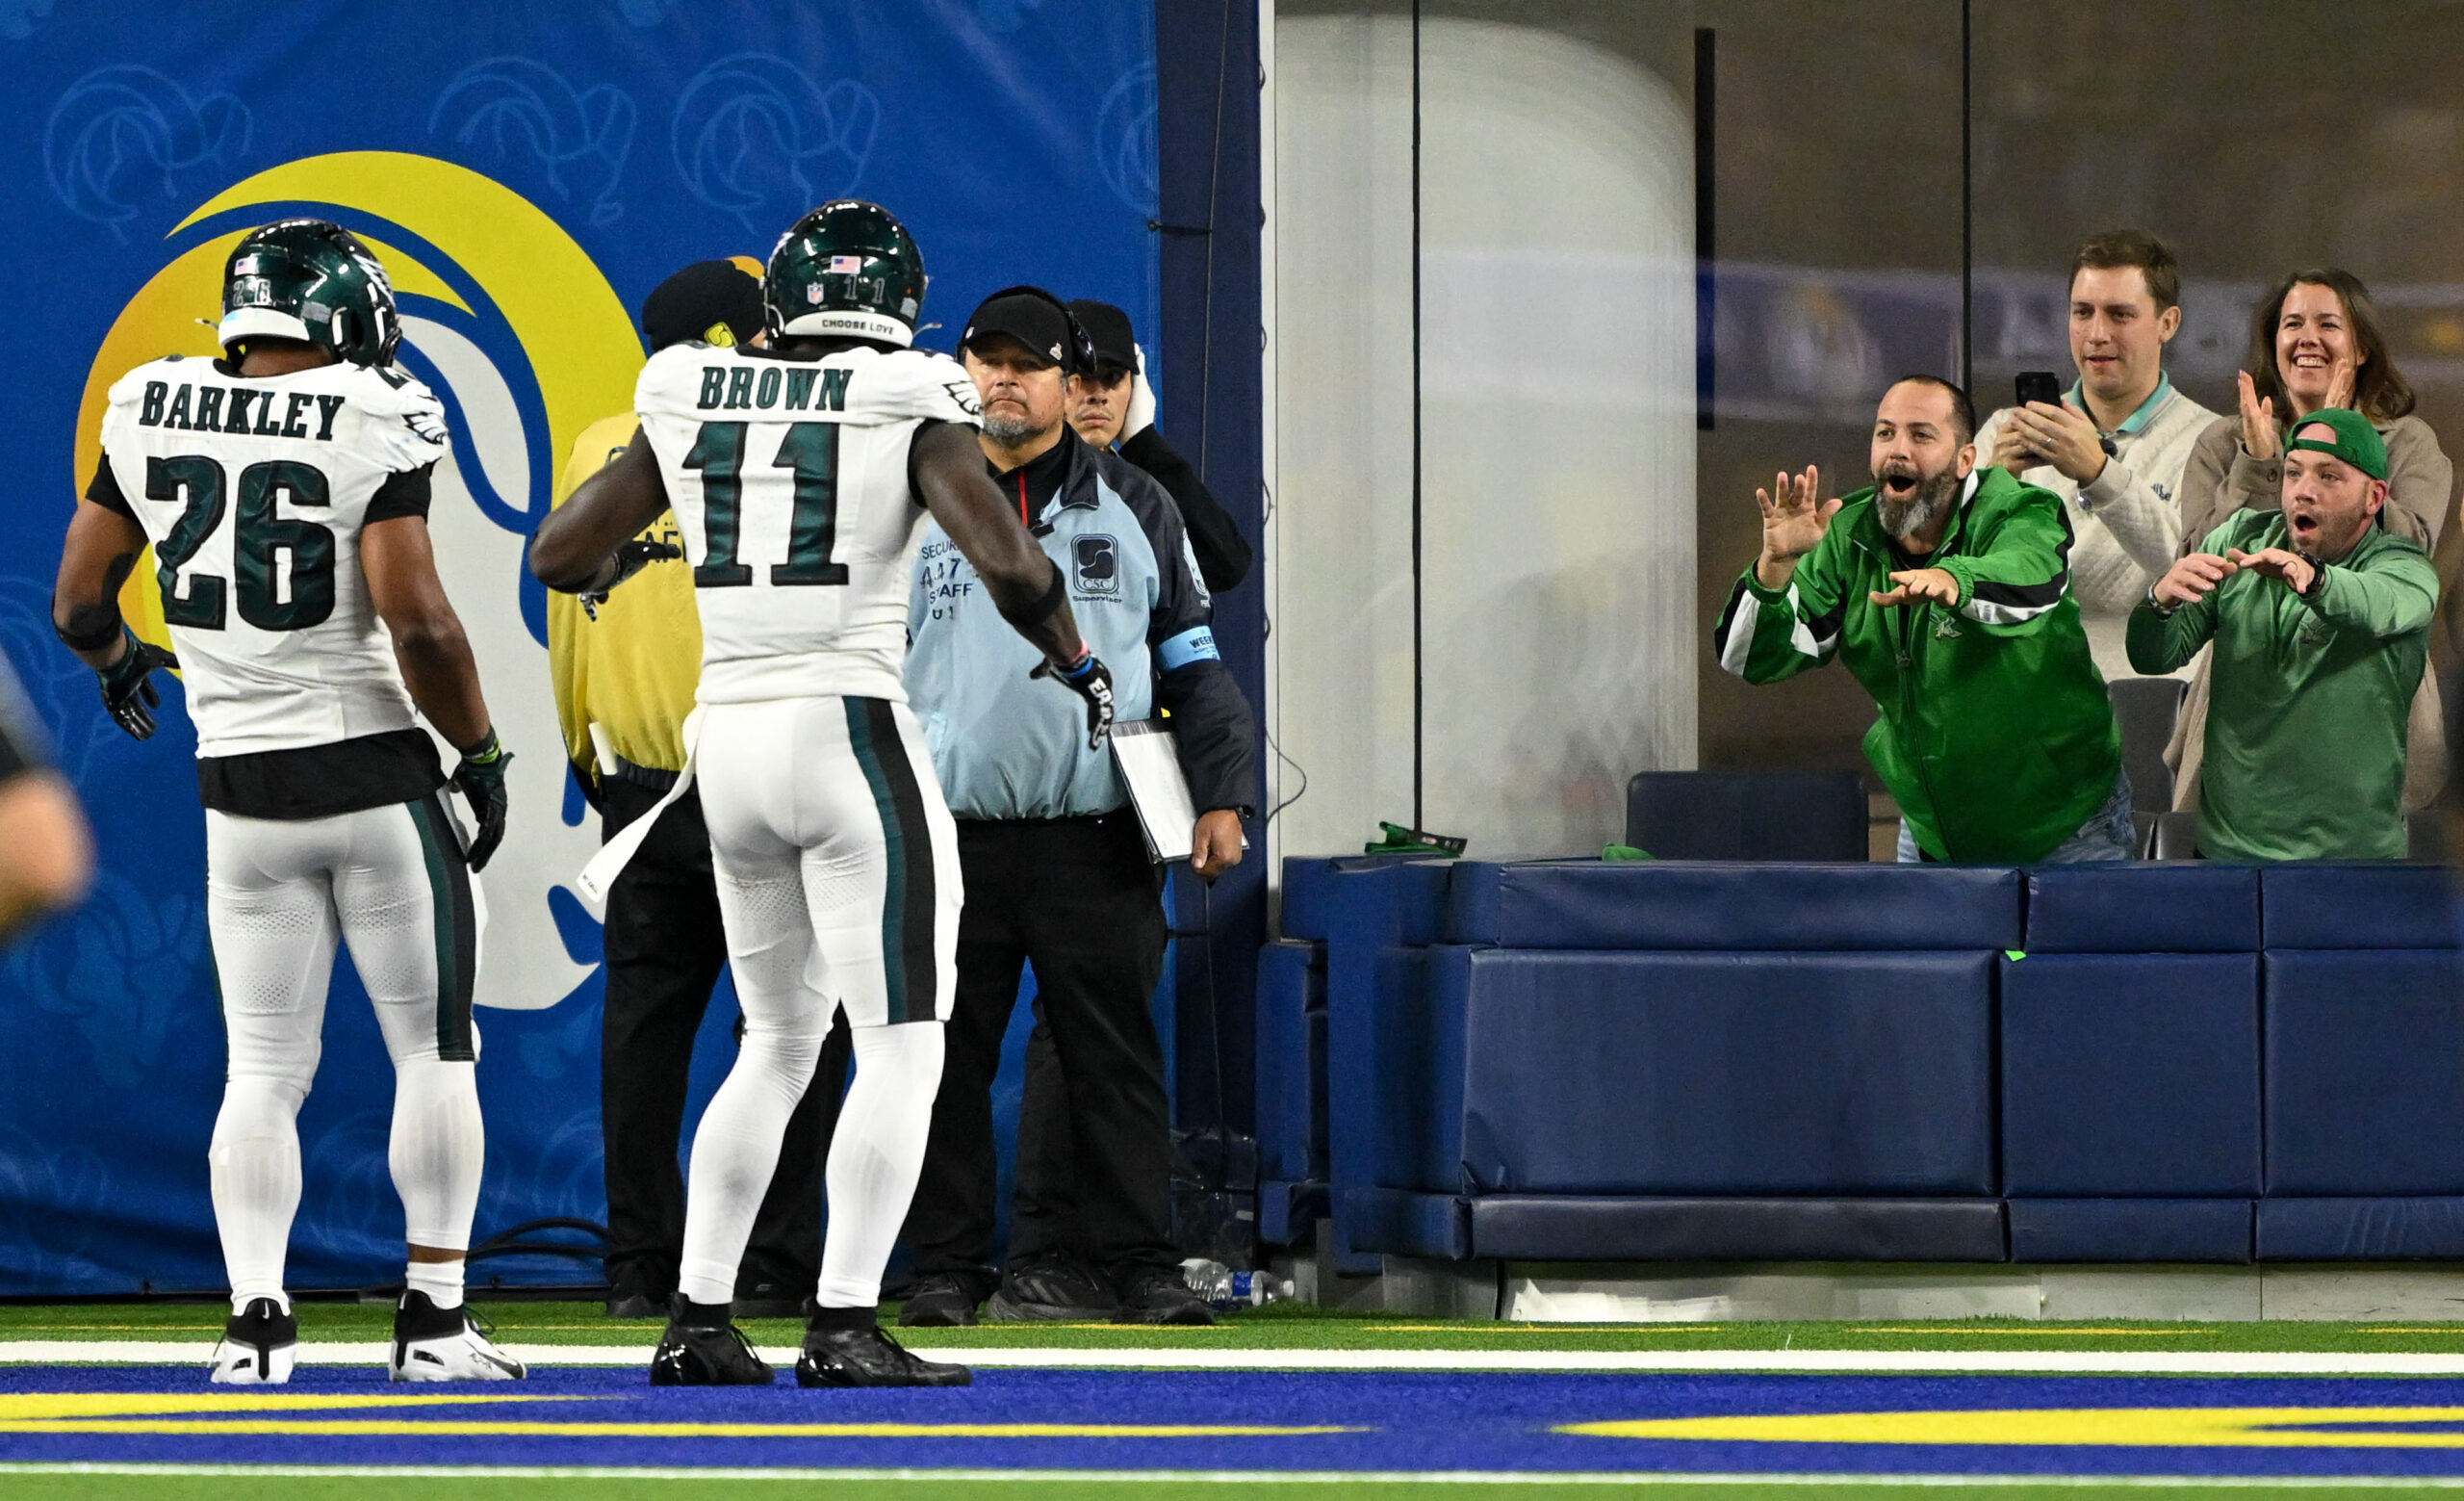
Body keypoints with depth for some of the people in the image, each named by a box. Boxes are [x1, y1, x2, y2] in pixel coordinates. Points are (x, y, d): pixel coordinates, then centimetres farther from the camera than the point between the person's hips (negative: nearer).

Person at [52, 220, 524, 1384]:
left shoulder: (150, 414, 1)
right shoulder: (369, 425, -13)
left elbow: (77, 607, 9)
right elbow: (417, 623, -20)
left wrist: (118, 663, 31)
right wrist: (480, 753, -6)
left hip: (241, 788, 4)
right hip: (375, 777, -4)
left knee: (264, 1072, 12)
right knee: (435, 1054, 9)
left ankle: (256, 1315, 2)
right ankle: (434, 1317, 8)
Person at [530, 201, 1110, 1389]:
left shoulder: (691, 407, 7)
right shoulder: (910, 410, -5)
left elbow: (558, 554, 11)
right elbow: (1008, 563, -16)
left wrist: (618, 565, 34)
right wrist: (1074, 659, 2)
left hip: (728, 739, 5)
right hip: (851, 736, -5)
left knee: (778, 1044, 18)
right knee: (901, 1048, 0)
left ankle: (696, 1318, 13)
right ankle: (844, 1325, -10)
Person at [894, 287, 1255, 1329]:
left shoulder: (1133, 508, 10)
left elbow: (1194, 666, 12)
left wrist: (1221, 797, 2)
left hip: (1094, 841, 0)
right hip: (953, 840, 0)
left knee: (1113, 1051, -1)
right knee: (947, 1057, 0)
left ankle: (1136, 1261, 3)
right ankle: (946, 1266, 7)